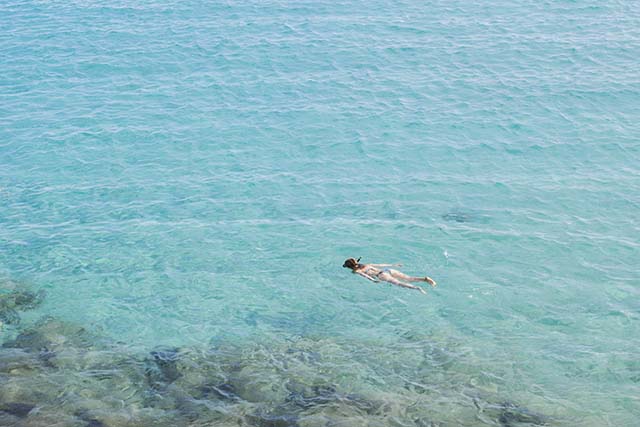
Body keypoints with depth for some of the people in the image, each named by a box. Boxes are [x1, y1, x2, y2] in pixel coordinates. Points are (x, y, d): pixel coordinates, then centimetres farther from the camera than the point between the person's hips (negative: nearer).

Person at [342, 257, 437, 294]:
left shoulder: (356, 271, 11)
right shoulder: (366, 265, 32)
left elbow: (365, 275, -10)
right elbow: (381, 265, 33)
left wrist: (373, 280, -25)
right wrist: (393, 265, 38)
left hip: (381, 275, -7)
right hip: (388, 270, 7)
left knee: (399, 283, -27)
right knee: (409, 278, -4)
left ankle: (417, 288, -48)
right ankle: (425, 279, -24)